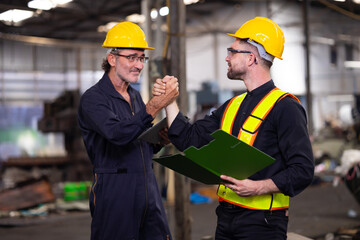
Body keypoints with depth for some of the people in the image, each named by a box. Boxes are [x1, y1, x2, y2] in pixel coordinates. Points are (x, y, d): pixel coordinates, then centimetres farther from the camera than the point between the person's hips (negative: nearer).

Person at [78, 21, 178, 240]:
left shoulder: (135, 97, 16)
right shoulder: (93, 98, -7)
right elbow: (117, 134, -26)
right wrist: (155, 106, -32)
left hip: (149, 192, 6)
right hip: (114, 195, -6)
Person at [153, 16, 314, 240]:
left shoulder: (285, 108, -10)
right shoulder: (232, 106, 14)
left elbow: (303, 170, -15)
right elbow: (189, 139, 14)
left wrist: (258, 187, -23)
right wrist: (169, 100, 10)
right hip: (226, 218, 7)